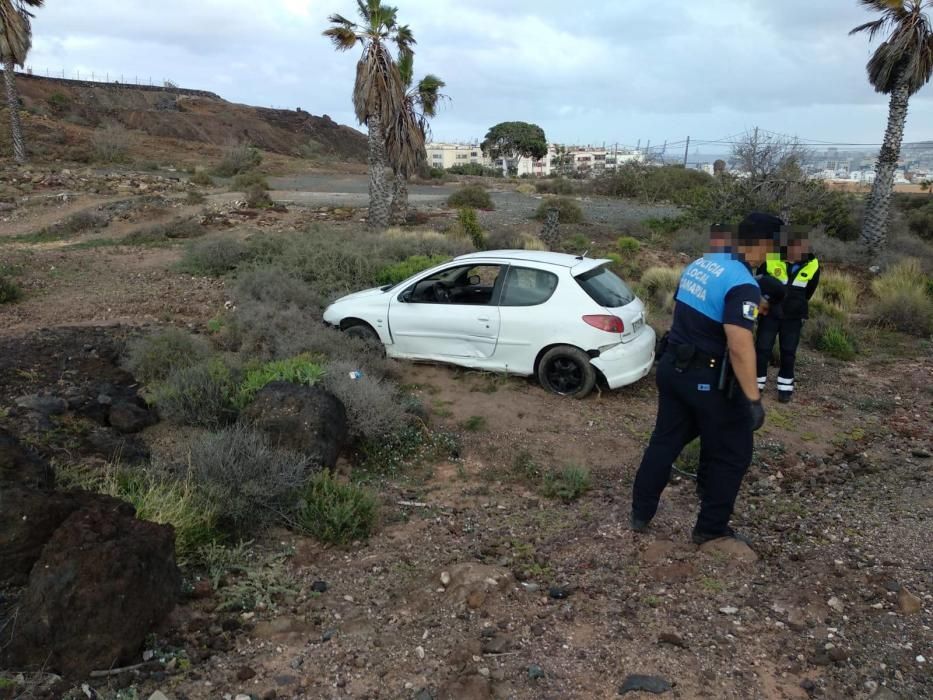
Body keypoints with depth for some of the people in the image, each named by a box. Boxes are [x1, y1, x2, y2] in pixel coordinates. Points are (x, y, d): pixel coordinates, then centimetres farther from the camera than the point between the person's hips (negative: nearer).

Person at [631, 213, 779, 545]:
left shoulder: (699, 264, 5)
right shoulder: (742, 283, -21)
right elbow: (739, 346, -29)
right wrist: (753, 399, -24)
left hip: (672, 366, 8)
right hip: (707, 380, -8)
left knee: (665, 441, 19)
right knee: (730, 455, 11)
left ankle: (641, 513, 29)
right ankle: (710, 528, 23)